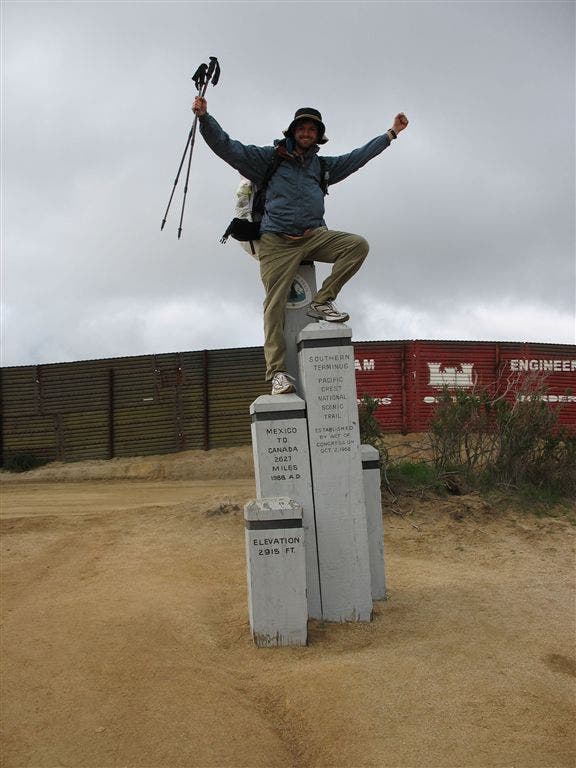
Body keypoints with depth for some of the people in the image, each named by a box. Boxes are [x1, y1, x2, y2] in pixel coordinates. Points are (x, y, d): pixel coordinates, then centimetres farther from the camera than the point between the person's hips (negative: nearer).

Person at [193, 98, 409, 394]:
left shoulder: (322, 166, 21)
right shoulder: (269, 158, 9)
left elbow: (358, 157, 28)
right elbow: (226, 147, 2)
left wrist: (392, 132, 31)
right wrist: (204, 117, -12)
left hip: (314, 236, 4)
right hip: (277, 242, -4)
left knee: (358, 245, -18)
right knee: (275, 305, -13)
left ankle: (322, 302, -11)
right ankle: (277, 372, -12)